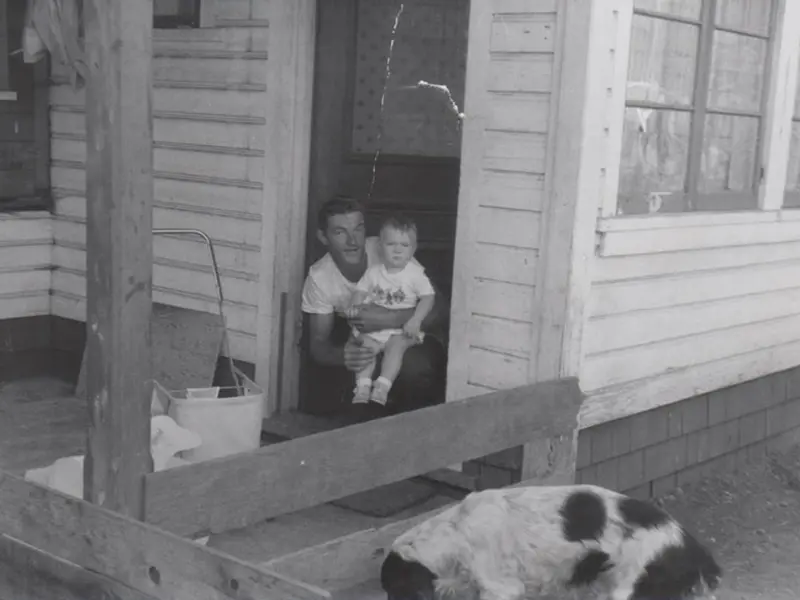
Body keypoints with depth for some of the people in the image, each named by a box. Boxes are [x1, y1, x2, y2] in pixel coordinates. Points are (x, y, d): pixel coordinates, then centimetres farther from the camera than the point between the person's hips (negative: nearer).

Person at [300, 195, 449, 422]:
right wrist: (342, 355, -36)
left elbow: (441, 309, -26)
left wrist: (389, 318, -43)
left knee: (414, 366, -36)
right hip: (363, 339, 3)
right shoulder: (318, 278, -14)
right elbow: (318, 343, -11)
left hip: (413, 337, -3)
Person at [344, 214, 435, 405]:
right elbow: (361, 290, 12)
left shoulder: (416, 272, -4)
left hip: (402, 328, -3)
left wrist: (415, 320, -20)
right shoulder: (374, 271, 6)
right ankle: (363, 386, -22)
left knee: (396, 346, -30)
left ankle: (382, 387, -32)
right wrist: (355, 306, -11)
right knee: (365, 345, -22)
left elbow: (428, 297, -7)